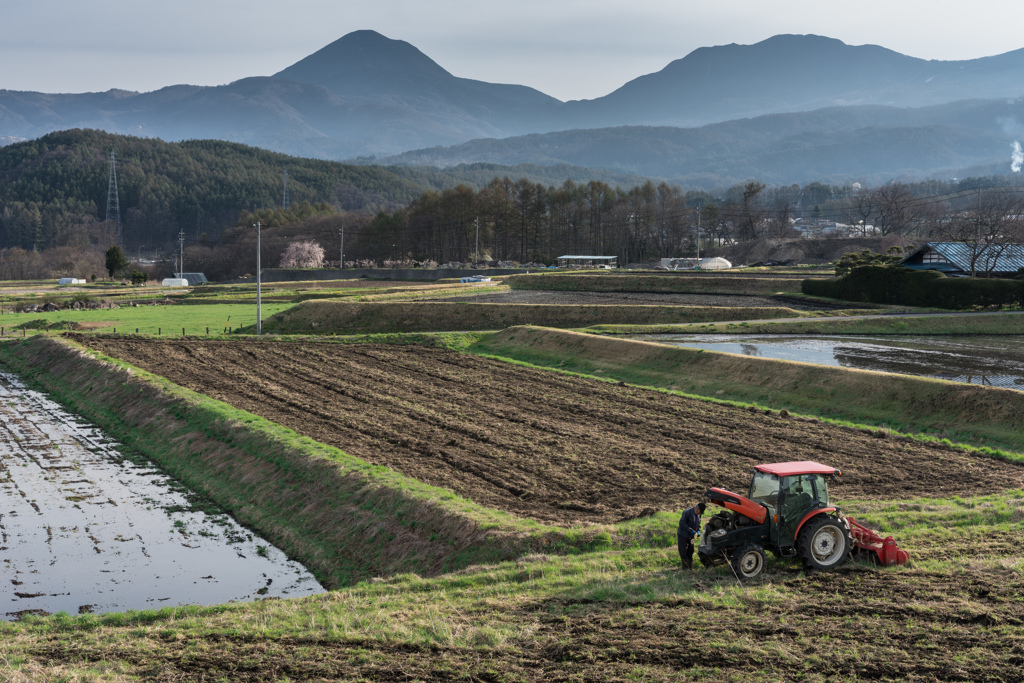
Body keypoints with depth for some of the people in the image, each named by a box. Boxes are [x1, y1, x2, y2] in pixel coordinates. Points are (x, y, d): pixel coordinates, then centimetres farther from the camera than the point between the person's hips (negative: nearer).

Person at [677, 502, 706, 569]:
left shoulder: (698, 515, 5)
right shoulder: (687, 512, -18)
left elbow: (698, 524, 18)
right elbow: (682, 523, -22)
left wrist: (698, 531, -2)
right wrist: (690, 530, -29)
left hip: (690, 536, 7)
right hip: (683, 536, -7)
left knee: (690, 552, 10)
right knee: (683, 552, -4)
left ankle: (690, 567, 18)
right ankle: (685, 568, 1)